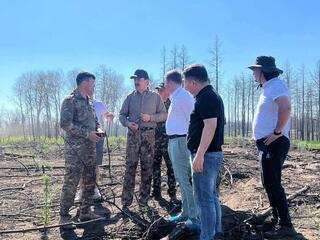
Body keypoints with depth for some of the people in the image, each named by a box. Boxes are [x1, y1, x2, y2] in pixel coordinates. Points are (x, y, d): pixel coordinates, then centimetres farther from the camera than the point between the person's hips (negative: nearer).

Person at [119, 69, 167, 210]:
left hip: (148, 134, -1)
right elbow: (122, 115, 12)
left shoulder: (155, 97, 7)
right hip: (133, 134, 1)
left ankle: (144, 200, 14)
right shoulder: (130, 97, 12)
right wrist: (128, 123, -8)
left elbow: (164, 115, 6)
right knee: (130, 166, -1)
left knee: (147, 167, 3)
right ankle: (126, 200, 4)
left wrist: (150, 117, -11)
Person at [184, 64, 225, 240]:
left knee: (204, 198, -4)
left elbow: (210, 126, -25)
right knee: (212, 195, 18)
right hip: (215, 153, 11)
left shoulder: (206, 98, -15)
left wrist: (199, 155, -27)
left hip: (205, 155, -11)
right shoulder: (213, 96, 17)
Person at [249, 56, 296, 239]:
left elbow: (286, 109, -30)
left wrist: (277, 132, -25)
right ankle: (277, 218, 27)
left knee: (272, 183, -9)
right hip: (269, 144, 11)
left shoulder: (276, 85, -14)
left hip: (274, 143, -11)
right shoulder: (268, 88, 19)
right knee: (270, 182, 16)